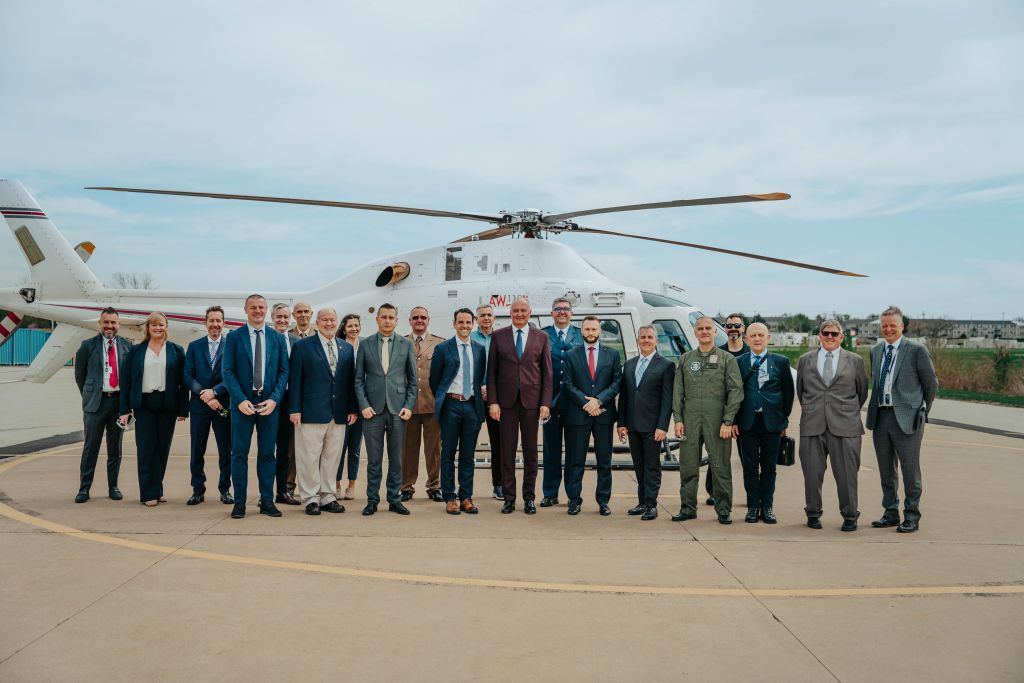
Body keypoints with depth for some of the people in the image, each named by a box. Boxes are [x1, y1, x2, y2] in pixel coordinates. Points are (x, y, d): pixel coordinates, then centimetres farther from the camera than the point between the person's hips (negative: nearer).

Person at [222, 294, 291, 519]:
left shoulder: (278, 338, 8)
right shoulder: (234, 337, 3)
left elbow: (284, 371, 5)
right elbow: (228, 371, -2)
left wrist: (274, 399, -7)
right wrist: (240, 400, -12)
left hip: (269, 403, 2)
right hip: (243, 403, -1)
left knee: (267, 454, 6)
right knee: (239, 454, 2)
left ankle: (267, 501, 13)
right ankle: (239, 502, 9)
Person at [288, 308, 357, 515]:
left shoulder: (347, 349, 12)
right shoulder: (302, 346, 0)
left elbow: (351, 380, 12)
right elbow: (295, 380, -3)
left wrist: (352, 408, 6)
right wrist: (295, 409, -9)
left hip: (339, 414, 4)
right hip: (311, 412, -4)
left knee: (332, 457, 9)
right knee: (309, 457, 0)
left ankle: (327, 497, 18)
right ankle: (310, 499, 10)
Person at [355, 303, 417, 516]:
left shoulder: (406, 345, 6)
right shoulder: (365, 344, 5)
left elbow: (412, 379, 7)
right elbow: (358, 379, 5)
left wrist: (409, 406, -2)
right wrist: (363, 405, -5)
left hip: (398, 409, 1)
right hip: (373, 410, 0)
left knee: (396, 459, 6)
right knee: (374, 459, 4)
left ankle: (394, 500, 16)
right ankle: (372, 500, 14)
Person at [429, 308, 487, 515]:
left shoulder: (480, 349, 10)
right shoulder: (443, 348, 0)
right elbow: (434, 379, 6)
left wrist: (481, 393, 8)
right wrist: (441, 400, 8)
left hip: (472, 405, 3)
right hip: (451, 405, -3)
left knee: (468, 455, 7)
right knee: (448, 454, 3)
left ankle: (466, 497, 15)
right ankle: (449, 498, 10)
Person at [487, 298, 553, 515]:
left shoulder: (541, 337, 5)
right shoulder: (498, 336, 5)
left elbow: (547, 373, 4)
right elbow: (491, 372, 4)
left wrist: (546, 403, -4)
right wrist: (492, 401, -4)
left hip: (531, 400, 0)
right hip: (506, 401, 0)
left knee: (530, 452, 6)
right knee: (507, 451, 4)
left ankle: (529, 498, 15)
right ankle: (509, 498, 13)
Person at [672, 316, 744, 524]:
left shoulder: (727, 359, 5)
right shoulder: (685, 359, 13)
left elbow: (736, 391, -1)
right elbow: (678, 392, 11)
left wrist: (728, 421, -9)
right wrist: (678, 419, 1)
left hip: (717, 421, -2)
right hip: (690, 420, 3)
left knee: (720, 466, 1)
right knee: (688, 466, 5)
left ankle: (723, 510, 11)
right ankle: (687, 508, 15)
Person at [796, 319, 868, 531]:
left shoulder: (855, 361, 6)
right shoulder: (805, 360, 10)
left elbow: (862, 391, 13)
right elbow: (800, 390, 18)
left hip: (844, 426, -1)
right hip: (812, 425, 1)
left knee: (846, 473, 1)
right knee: (812, 472, 4)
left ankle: (850, 515, 14)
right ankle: (813, 513, 18)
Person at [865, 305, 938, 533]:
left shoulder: (916, 350, -5)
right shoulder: (875, 352, 11)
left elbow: (931, 384, 1)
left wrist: (922, 411, 8)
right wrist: (875, 409, 14)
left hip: (906, 418, -5)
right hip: (880, 417, 6)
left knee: (910, 470, 1)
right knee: (886, 470, 13)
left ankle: (911, 517, 12)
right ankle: (890, 513, 25)